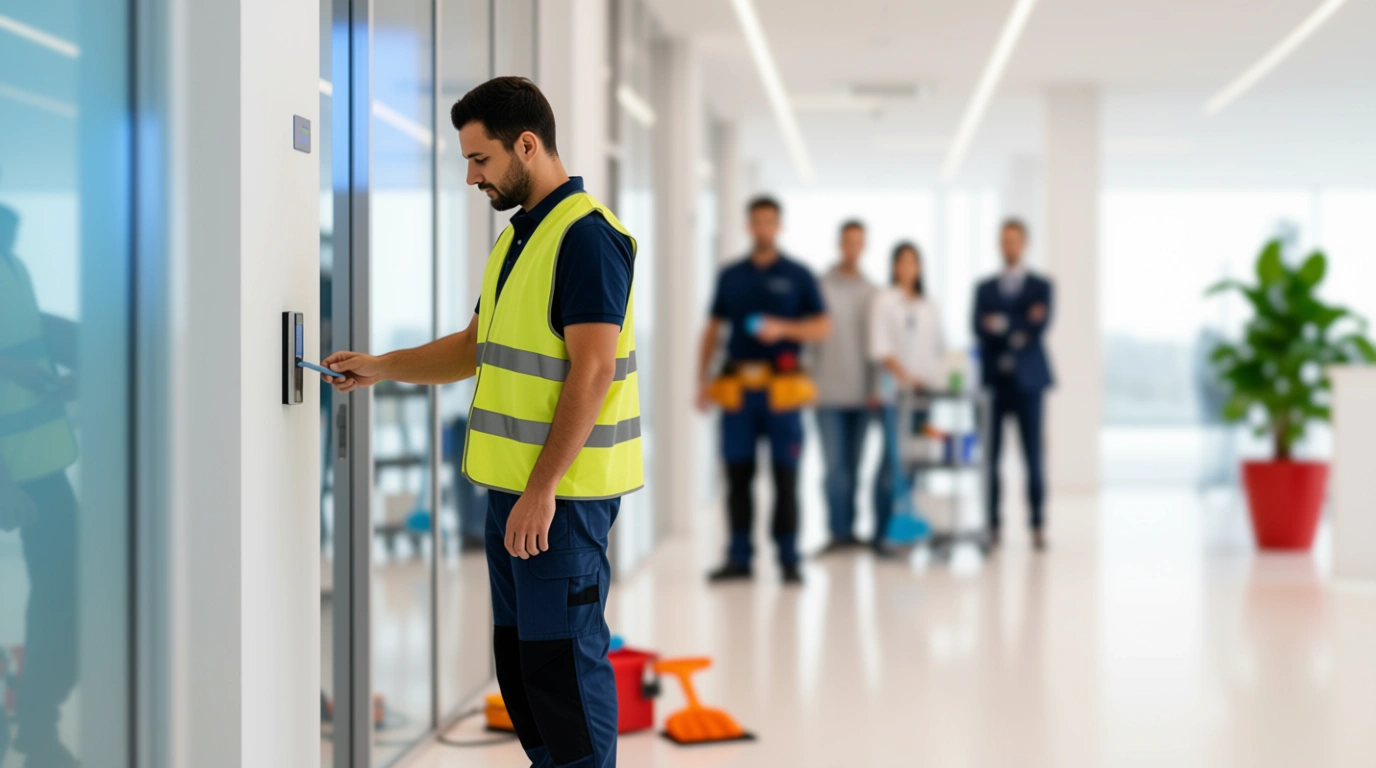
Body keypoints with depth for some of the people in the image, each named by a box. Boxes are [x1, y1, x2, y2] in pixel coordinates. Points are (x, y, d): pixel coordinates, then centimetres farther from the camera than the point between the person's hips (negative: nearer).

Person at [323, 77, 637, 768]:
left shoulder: (586, 236, -16)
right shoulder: (519, 236, 16)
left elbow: (592, 369, -22)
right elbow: (478, 347, 24)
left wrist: (542, 490, -24)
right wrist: (380, 367, 15)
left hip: (562, 490, -10)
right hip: (513, 482, 10)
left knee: (562, 656, -5)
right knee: (518, 652, 15)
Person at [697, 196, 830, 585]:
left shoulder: (797, 275, 5)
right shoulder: (731, 276, 12)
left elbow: (822, 327, 3)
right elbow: (713, 329, 14)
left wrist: (783, 328, -13)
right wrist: (703, 379, 5)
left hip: (781, 388, -2)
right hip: (738, 388, 2)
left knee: (785, 476, -2)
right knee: (737, 474, 3)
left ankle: (789, 560, 5)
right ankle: (739, 558, 9)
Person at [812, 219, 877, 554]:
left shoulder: (871, 292, 10)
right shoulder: (822, 287, 0)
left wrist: (876, 387, 3)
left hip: (862, 393, 3)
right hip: (830, 391, -3)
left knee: (853, 466, 7)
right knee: (835, 466, -6)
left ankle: (849, 529, 12)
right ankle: (839, 532, -4)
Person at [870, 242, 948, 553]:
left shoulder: (930, 307, 17)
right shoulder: (884, 302, 2)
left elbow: (941, 348, 19)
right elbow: (880, 349, -7)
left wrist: (938, 378, 3)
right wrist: (907, 377, -18)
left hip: (928, 390, 5)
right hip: (897, 390, -5)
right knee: (894, 460, -9)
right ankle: (882, 533, -7)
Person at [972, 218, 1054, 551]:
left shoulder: (1041, 286, 8)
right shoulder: (984, 289, 13)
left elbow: (1039, 327, -8)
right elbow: (980, 328, -3)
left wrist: (1002, 325, -8)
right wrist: (1019, 330, -14)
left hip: (1027, 380, -2)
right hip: (993, 380, 2)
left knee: (1032, 457, -3)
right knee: (990, 457, -1)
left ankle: (1037, 525, 0)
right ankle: (992, 525, 3)